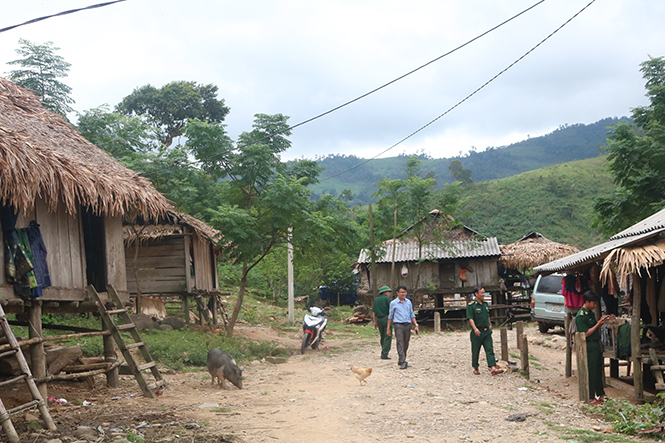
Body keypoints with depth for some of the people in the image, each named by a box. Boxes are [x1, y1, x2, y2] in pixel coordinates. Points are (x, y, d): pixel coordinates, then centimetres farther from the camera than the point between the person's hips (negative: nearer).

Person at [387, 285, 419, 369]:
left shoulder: (408, 302, 12)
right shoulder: (393, 303, 2)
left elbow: (412, 315, 17)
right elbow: (390, 316, 9)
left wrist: (416, 325, 7)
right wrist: (388, 328, 8)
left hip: (408, 325, 4)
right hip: (399, 325, -4)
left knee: (406, 345, 8)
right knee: (400, 344, -12)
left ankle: (401, 360, 21)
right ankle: (403, 362, -17)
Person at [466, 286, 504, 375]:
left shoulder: (485, 304, 12)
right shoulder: (471, 306, -9)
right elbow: (470, 318, -17)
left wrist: (490, 325, 32)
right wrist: (475, 328, -28)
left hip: (487, 331, 5)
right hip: (477, 332, -5)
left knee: (490, 349, -6)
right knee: (475, 351, 5)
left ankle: (493, 368, -15)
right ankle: (475, 368, 20)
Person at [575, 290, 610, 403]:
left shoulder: (591, 313, 13)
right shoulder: (580, 316, -16)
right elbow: (586, 333, -18)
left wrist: (601, 322, 4)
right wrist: (598, 324, -16)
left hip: (596, 344, 9)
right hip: (589, 346, -9)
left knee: (599, 370, 15)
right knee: (591, 372, -3)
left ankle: (600, 394, 26)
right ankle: (591, 397, 5)